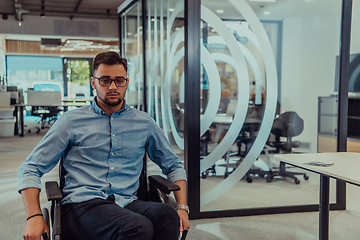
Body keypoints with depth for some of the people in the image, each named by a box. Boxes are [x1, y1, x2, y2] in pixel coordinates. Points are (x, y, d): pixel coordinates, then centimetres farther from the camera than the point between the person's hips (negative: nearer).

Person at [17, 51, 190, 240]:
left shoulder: (144, 123, 16)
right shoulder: (71, 122, 9)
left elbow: (173, 166, 25)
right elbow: (30, 169, 8)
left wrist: (182, 207, 10)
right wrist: (34, 216, -8)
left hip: (128, 203, 3)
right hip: (81, 204, -2)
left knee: (167, 215, -33)